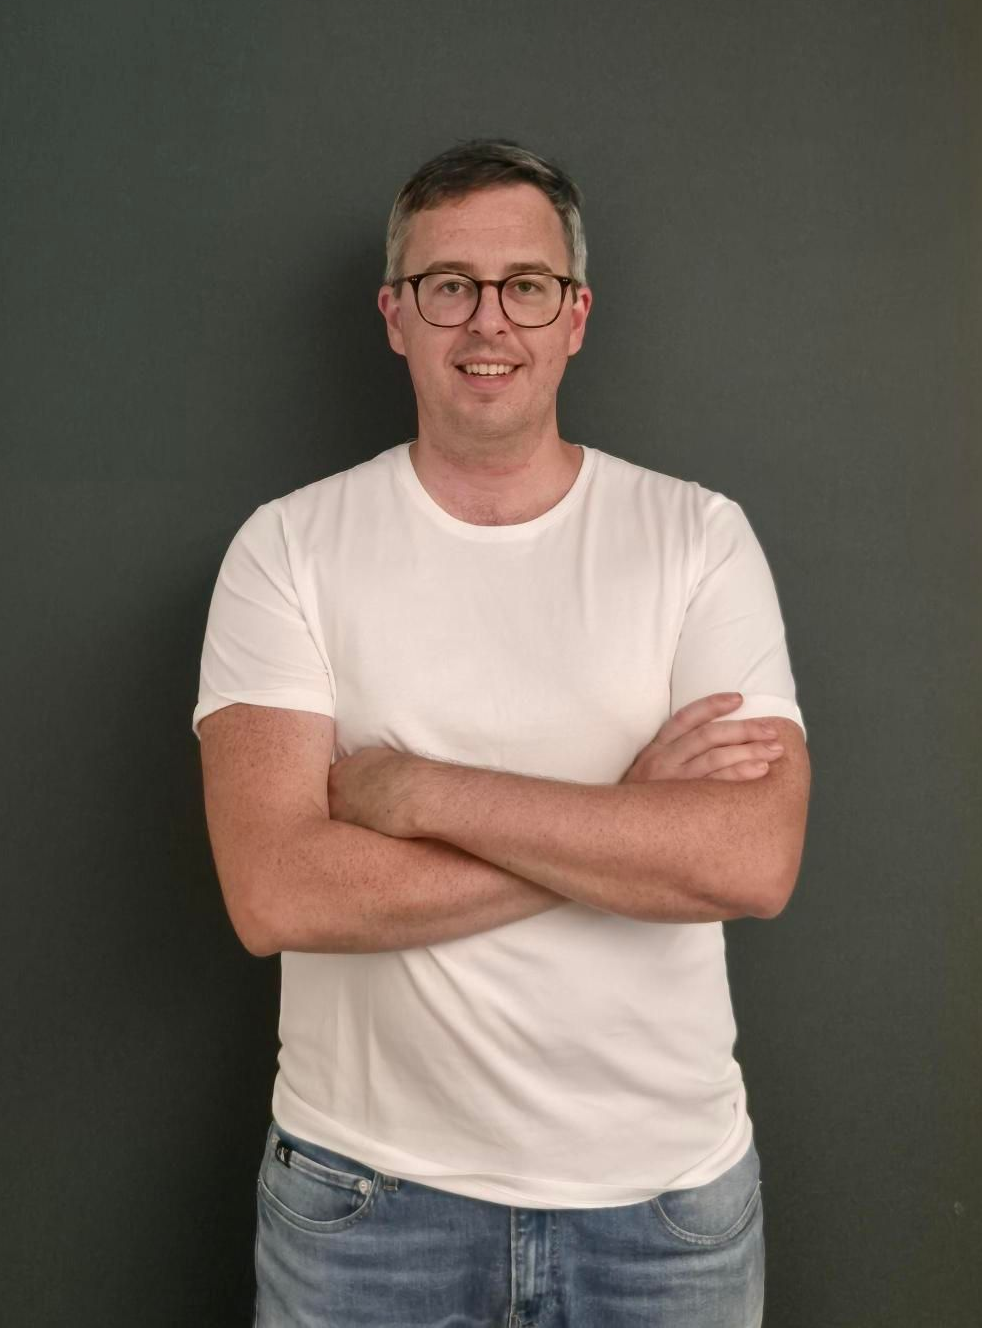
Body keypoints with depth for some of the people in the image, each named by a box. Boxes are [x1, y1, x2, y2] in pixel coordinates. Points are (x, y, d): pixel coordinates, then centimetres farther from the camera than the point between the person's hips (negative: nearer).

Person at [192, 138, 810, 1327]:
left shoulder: (698, 537, -4)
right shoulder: (288, 547, -7)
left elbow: (757, 860, -17)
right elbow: (275, 894, -18)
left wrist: (418, 791, -19)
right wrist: (629, 820, -18)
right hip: (368, 1181, -1)